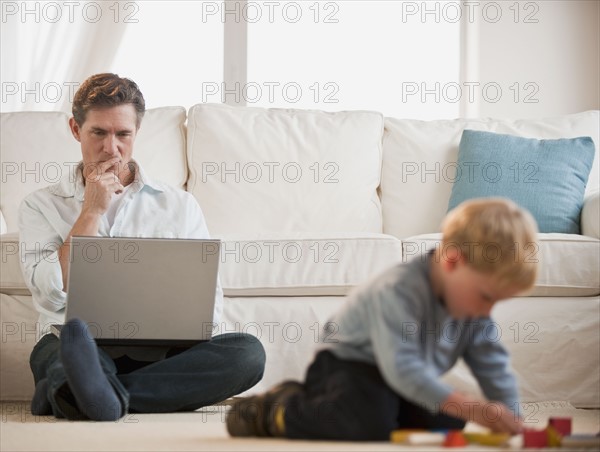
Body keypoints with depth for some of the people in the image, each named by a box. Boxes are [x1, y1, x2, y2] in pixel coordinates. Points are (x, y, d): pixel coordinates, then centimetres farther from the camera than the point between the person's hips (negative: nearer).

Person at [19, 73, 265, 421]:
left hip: (159, 357, 2)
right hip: (77, 347, -1)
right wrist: (92, 211, 0)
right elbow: (51, 295, -1)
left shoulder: (179, 205, 18)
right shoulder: (41, 206, 15)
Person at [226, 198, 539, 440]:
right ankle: (282, 408, -8)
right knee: (370, 423, -34)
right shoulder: (399, 292, -34)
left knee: (447, 422, -5)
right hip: (347, 365, -9)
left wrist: (509, 418, -15)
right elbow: (401, 367, -42)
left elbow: (492, 364, 1)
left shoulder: (474, 307, -7)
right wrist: (471, 408, -48)